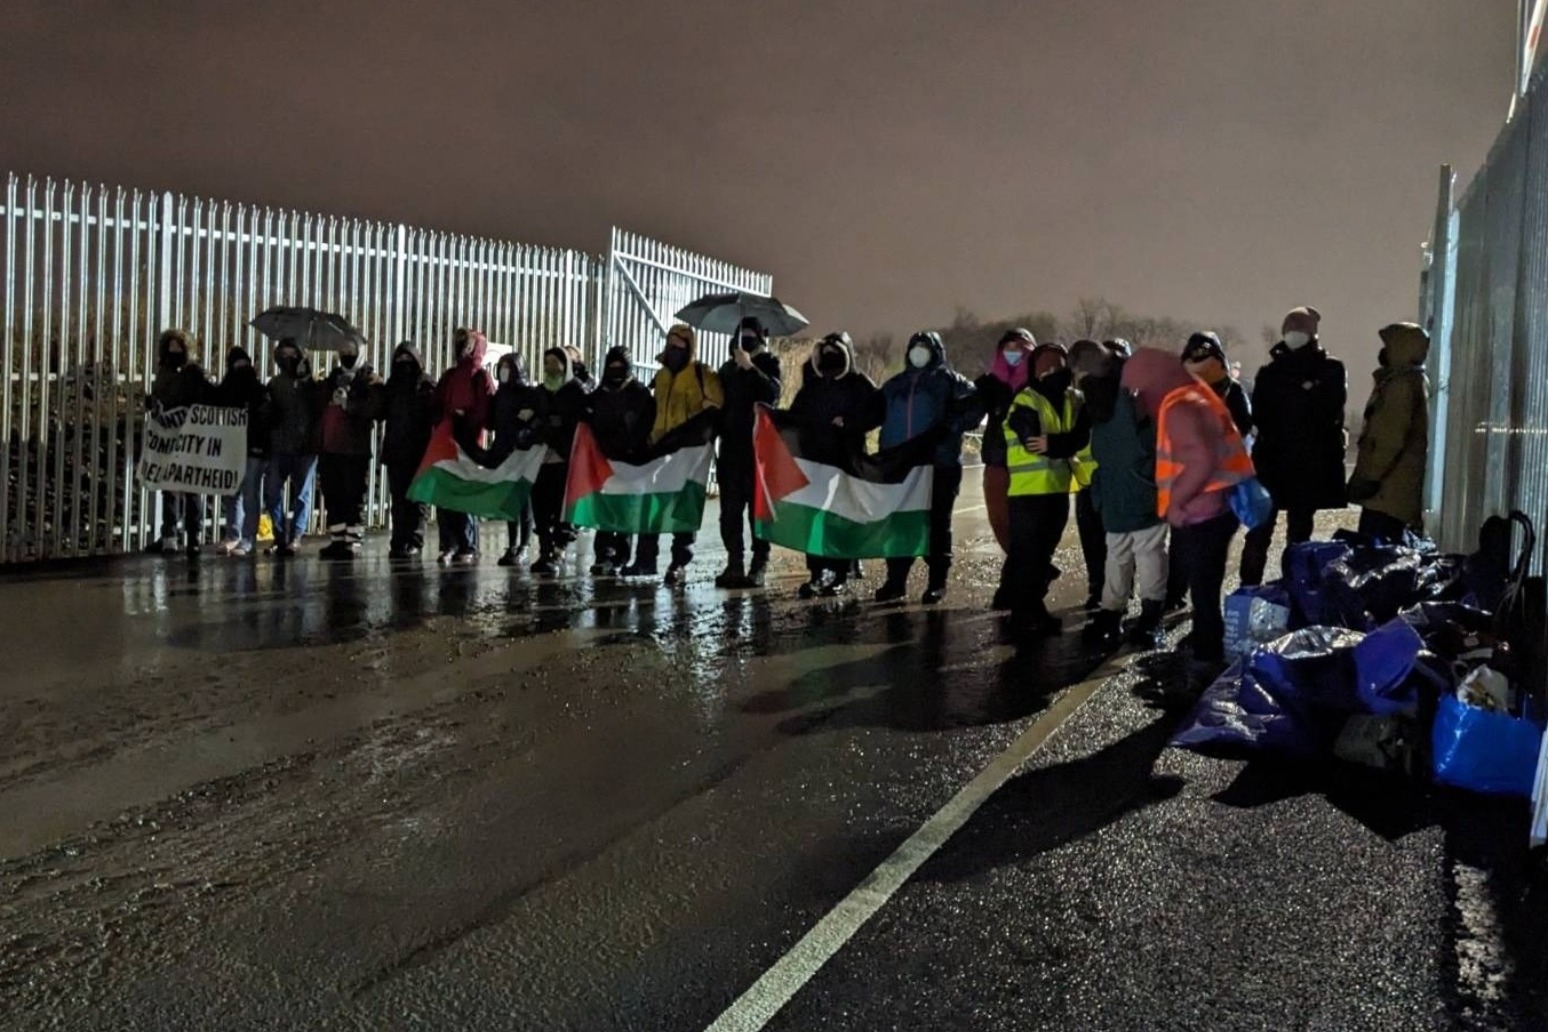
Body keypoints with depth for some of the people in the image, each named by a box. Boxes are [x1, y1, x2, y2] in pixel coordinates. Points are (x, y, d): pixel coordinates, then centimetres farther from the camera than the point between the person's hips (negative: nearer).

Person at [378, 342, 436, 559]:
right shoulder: (392, 385, 15)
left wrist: (430, 447, -17)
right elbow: (380, 412, 14)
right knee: (398, 499, 7)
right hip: (395, 451, 5)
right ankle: (398, 543, 11)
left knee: (417, 498, -2)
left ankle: (414, 542, -2)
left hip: (418, 451, -5)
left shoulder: (426, 385, -1)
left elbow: (434, 416, -8)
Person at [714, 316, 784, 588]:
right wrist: (717, 427, 10)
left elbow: (773, 393, -17)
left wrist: (750, 367, -23)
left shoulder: (768, 365, 3)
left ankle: (759, 566, -4)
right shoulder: (728, 368, 16)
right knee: (730, 509, 2)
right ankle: (734, 563, 7)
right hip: (732, 448, 5)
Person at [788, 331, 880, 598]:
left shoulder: (859, 384, 1)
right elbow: (796, 415, 17)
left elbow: (875, 413, -7)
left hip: (847, 459, -4)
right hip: (814, 458, 4)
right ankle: (816, 573, 10)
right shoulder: (812, 383, 14)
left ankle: (841, 575, 4)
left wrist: (849, 422, -18)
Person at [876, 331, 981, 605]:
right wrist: (886, 452, 9)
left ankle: (937, 582, 6)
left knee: (937, 523, 0)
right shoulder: (895, 385, 18)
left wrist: (953, 427, -16)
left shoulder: (949, 381, 4)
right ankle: (896, 580, 9)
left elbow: (976, 405, -5)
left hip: (939, 464, -4)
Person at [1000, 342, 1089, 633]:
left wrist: (1052, 443, -21)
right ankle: (1030, 610, 4)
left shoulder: (1075, 401, 7)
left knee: (1043, 551, 15)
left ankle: (1013, 599, 28)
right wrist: (1065, 443, -19)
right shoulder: (1026, 404, -12)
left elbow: (1082, 437, -6)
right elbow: (1035, 444, -23)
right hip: (1029, 490, -7)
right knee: (1029, 552, -4)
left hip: (1058, 488, 7)